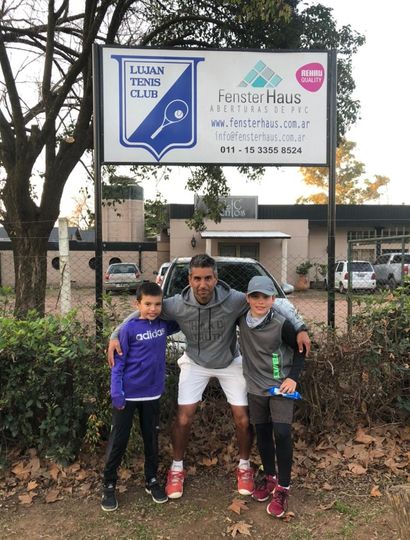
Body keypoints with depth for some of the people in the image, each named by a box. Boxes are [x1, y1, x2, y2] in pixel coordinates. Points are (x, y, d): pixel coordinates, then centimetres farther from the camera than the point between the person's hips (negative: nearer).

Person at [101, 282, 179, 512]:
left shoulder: (163, 325, -1)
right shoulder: (129, 328, -13)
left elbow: (179, 323, 20)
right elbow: (118, 363, -9)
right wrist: (117, 393, -14)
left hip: (152, 394, 4)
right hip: (128, 394, -4)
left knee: (152, 438, 16)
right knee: (119, 440, 7)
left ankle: (152, 480, 34)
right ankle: (109, 485, 24)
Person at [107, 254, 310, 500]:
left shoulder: (234, 300, -31)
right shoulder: (178, 304, -27)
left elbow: (278, 302, -24)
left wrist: (300, 328, -31)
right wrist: (115, 336, -20)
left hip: (230, 362, 0)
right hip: (195, 363, 0)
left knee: (243, 419, 3)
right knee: (184, 419, -1)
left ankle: (244, 466, 32)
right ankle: (177, 468, 27)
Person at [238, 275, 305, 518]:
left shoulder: (282, 324, -20)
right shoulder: (241, 318, -9)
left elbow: (300, 350, -6)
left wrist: (293, 377, -13)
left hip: (281, 386, -4)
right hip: (256, 386, 4)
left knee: (282, 434, -8)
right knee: (262, 434, 15)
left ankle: (283, 488, 10)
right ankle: (270, 478, 35)